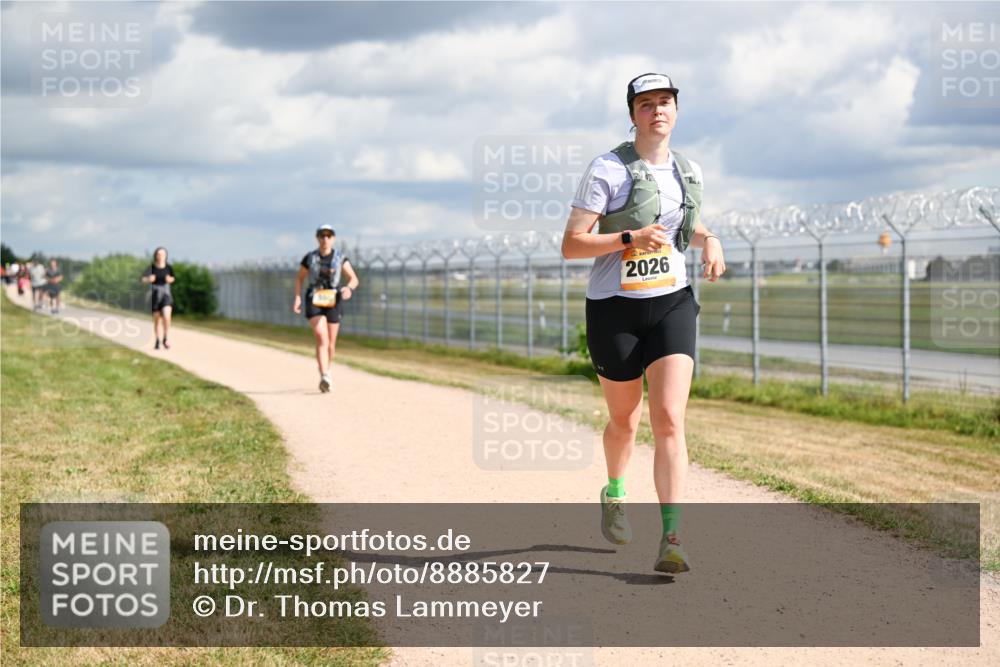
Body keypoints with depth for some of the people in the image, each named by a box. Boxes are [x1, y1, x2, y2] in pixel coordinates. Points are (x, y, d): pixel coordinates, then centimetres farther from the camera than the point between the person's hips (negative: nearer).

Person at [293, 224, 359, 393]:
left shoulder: (340, 258, 1)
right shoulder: (310, 258, 2)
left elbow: (354, 279, 1)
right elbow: (300, 278, 13)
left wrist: (349, 288, -21)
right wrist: (297, 297, -1)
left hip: (332, 302, 2)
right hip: (314, 302, -2)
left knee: (331, 344, 9)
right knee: (322, 339, -20)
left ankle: (327, 372, 34)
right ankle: (324, 378, -29)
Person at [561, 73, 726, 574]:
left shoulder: (687, 171, 6)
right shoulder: (607, 170, -10)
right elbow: (571, 245, -14)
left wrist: (709, 240, 4)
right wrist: (631, 239, -26)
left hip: (672, 304, 3)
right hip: (615, 308, -2)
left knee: (669, 420, -14)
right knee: (624, 421, 14)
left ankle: (671, 540, -19)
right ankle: (613, 494, 47)